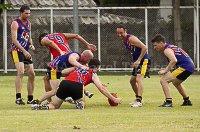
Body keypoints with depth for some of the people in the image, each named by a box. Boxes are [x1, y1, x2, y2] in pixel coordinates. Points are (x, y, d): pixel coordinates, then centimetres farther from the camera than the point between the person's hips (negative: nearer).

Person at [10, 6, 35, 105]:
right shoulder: (15, 23, -8)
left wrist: (31, 45, 4)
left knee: (32, 74, 4)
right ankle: (18, 98, -25)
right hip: (16, 50, -8)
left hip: (26, 51, 8)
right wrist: (24, 51, -24)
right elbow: (14, 40, -15)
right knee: (21, 72, -23)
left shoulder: (28, 24, 16)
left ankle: (30, 99, 13)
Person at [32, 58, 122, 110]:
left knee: (54, 105, 15)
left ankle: (46, 107, -20)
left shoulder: (76, 68, 33)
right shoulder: (93, 74, 23)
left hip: (64, 83, 3)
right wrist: (114, 99, 25)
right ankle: (79, 103, -10)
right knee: (82, 103, 27)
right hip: (77, 86, -3)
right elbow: (102, 89, 18)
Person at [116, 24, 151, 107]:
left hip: (143, 60, -10)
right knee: (132, 81, 16)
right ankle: (139, 98, 29)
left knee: (138, 79, -23)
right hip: (137, 61, 10)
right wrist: (134, 61, 12)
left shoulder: (131, 38, -19)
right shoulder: (124, 40, 11)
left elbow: (144, 48, -24)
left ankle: (139, 101, -32)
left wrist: (138, 60, -24)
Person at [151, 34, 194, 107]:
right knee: (176, 82, 36)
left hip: (184, 67, -10)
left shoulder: (167, 50, -11)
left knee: (163, 80, -14)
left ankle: (169, 102, -21)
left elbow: (174, 60, -28)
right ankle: (187, 101, 47)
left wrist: (165, 71, -22)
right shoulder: (172, 47, 21)